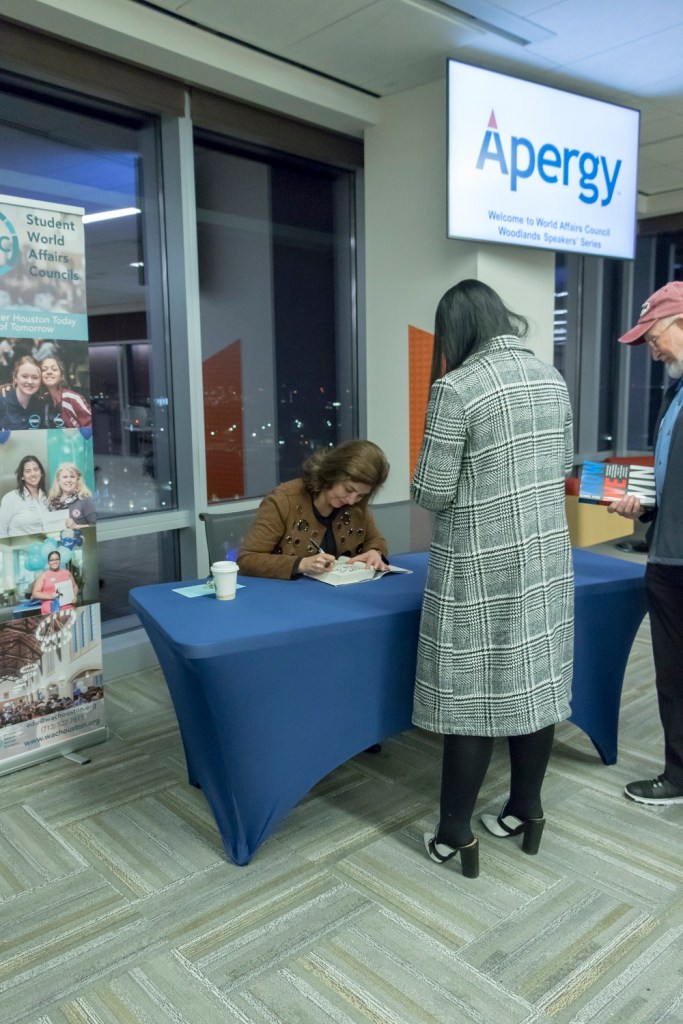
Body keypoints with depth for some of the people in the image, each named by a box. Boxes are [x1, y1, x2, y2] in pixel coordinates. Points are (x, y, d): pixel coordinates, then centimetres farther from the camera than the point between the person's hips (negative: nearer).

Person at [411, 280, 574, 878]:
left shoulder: (456, 388, -15)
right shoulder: (552, 378, 6)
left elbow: (432, 494, -14)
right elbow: (564, 467, 15)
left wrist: (444, 482, 8)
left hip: (481, 567, -6)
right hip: (546, 558, 7)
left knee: (471, 696, 3)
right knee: (534, 684, 15)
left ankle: (456, 836, 17)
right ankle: (527, 812, 32)